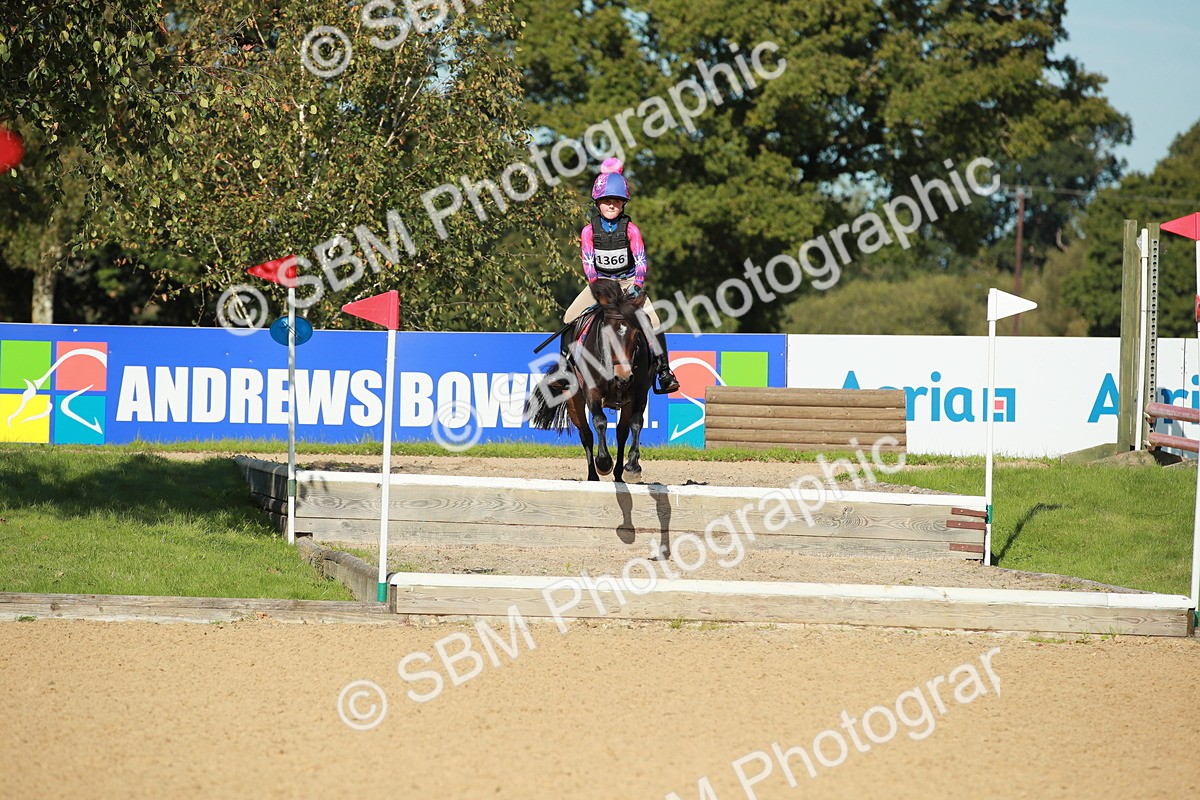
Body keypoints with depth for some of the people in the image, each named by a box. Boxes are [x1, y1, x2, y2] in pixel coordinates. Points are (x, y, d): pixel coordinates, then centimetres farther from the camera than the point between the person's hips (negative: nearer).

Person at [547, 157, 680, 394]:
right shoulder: (589, 231, -5)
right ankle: (564, 367, -6)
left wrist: (636, 287, -25)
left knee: (652, 321, -19)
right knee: (570, 317, -15)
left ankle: (664, 370, -10)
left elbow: (640, 260, -11)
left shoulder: (631, 230, -7)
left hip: (628, 281, -1)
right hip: (599, 282, 1)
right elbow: (588, 262, -9)